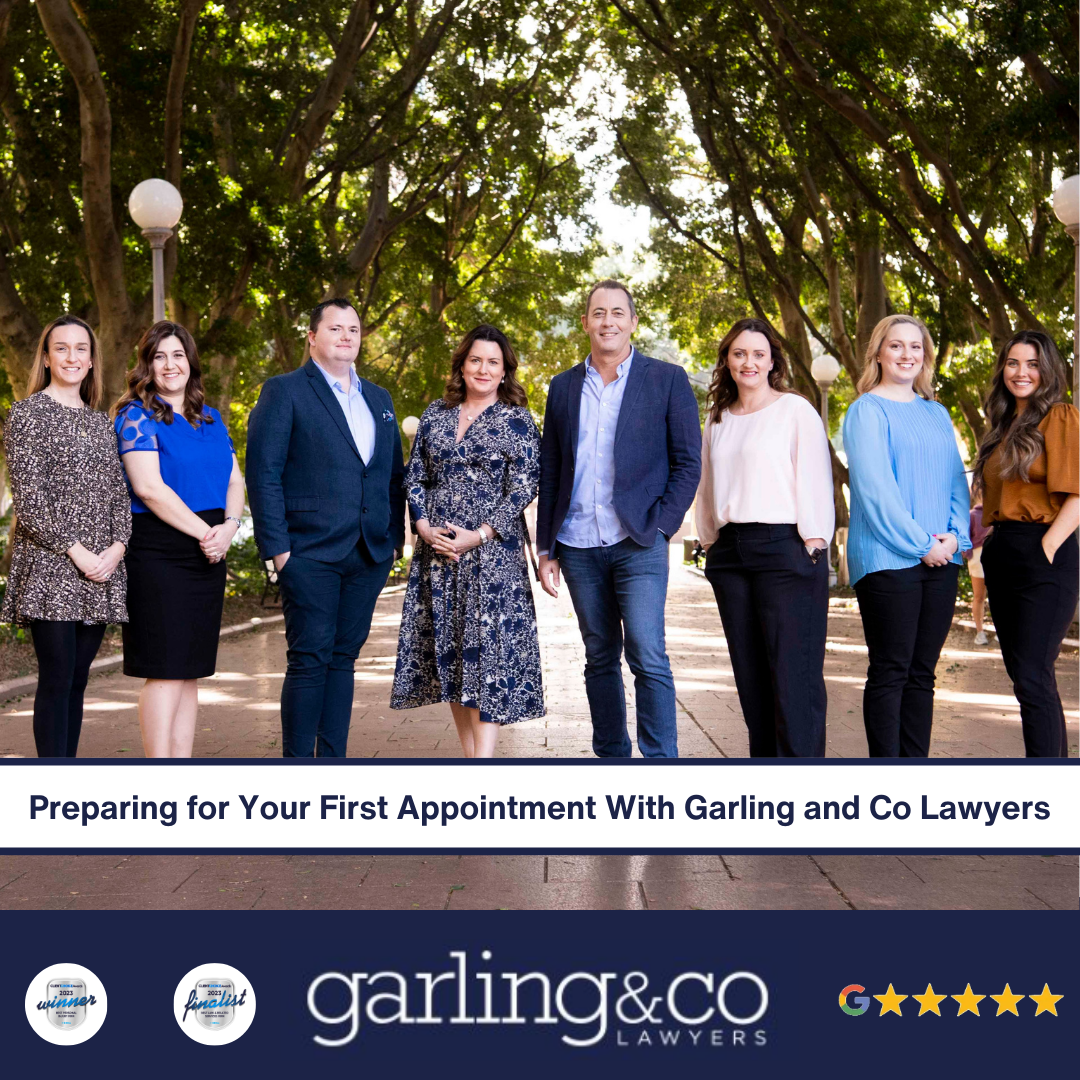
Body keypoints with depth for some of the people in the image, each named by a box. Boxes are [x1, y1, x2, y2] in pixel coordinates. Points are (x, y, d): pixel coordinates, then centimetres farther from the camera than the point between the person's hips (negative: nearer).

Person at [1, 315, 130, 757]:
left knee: (77, 681, 8)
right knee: (56, 680, -6)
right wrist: (75, 551, -14)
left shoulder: (101, 421, 18)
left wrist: (117, 546, -4)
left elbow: (119, 491, 13)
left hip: (100, 572, 5)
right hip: (50, 568, -5)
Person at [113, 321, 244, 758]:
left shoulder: (210, 418, 17)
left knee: (190, 671, 8)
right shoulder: (136, 415, -3)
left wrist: (228, 527, -5)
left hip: (208, 556, 7)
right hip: (158, 553, -6)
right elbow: (149, 487, -13)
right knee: (166, 671, -8)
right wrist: (203, 531, -12)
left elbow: (234, 480, 14)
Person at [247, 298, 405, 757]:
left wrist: (394, 538, 9)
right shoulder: (284, 391, 0)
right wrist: (276, 547, -12)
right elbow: (263, 473, -6)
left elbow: (393, 475, 20)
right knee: (310, 660, -5)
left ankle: (333, 757, 16)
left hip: (369, 555, 5)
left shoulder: (379, 399, 18)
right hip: (310, 554, -5)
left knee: (343, 658, 9)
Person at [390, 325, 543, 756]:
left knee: (488, 647, -9)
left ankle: (483, 756, -11)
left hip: (491, 551, -5)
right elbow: (415, 475, 12)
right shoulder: (436, 414, 11)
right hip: (436, 549, 5)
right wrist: (424, 526, -4)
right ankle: (469, 753, 17)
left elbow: (523, 488, -7)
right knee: (447, 652, 6)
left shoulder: (517, 421, -1)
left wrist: (479, 535, -15)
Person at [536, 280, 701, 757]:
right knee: (600, 660, 9)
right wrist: (545, 548, 9)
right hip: (579, 548, 4)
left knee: (649, 658, -11)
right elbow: (549, 473, 14)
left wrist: (660, 526, -8)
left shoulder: (667, 379, 3)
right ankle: (610, 755, 18)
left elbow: (688, 462, 1)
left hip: (638, 544, -3)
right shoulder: (563, 387, 13)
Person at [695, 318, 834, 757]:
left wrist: (812, 543, -10)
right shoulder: (718, 419, 18)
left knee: (793, 671, -8)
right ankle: (762, 755, 13)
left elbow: (813, 478, -5)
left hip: (784, 548, -6)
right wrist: (709, 540, 19)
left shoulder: (795, 409, 0)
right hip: (730, 552, 6)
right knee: (749, 671, 7)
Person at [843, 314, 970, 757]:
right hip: (888, 559, -6)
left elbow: (956, 480, 14)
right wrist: (919, 543, -13)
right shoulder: (867, 410, -2)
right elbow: (874, 486, -11)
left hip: (941, 559, 6)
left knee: (922, 673, 8)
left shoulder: (937, 414, 17)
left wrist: (956, 535, -3)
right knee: (890, 672, -4)